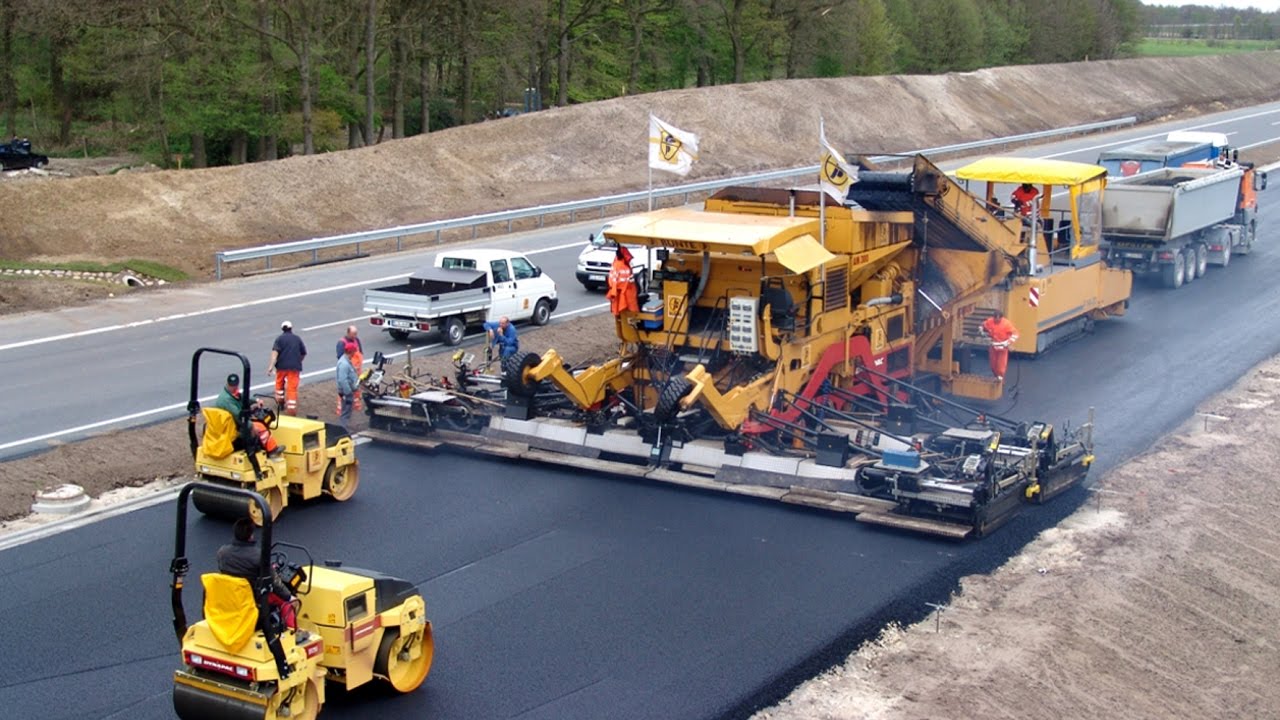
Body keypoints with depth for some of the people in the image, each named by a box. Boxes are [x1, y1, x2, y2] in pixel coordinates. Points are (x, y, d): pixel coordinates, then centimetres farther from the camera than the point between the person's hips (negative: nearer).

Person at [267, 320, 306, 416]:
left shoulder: (279, 339, 2)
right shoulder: (298, 339, 12)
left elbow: (275, 352, -11)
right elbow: (303, 353, 16)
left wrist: (271, 365, -18)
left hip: (282, 366, -1)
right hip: (295, 366, 1)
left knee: (280, 382, 26)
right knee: (292, 387, -3)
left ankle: (280, 400, 37)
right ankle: (291, 408, -12)